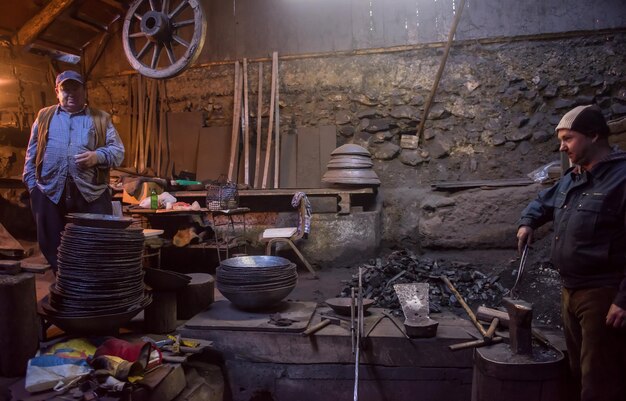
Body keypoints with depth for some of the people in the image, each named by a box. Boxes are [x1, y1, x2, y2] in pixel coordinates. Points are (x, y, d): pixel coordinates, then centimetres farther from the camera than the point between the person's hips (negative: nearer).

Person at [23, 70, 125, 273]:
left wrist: (98, 156, -15)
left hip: (91, 193, -2)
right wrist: (32, 184, 7)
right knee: (52, 245, 8)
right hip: (50, 191, 2)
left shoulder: (101, 119, 12)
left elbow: (118, 151, 5)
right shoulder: (44, 116, 17)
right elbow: (32, 155, 17)